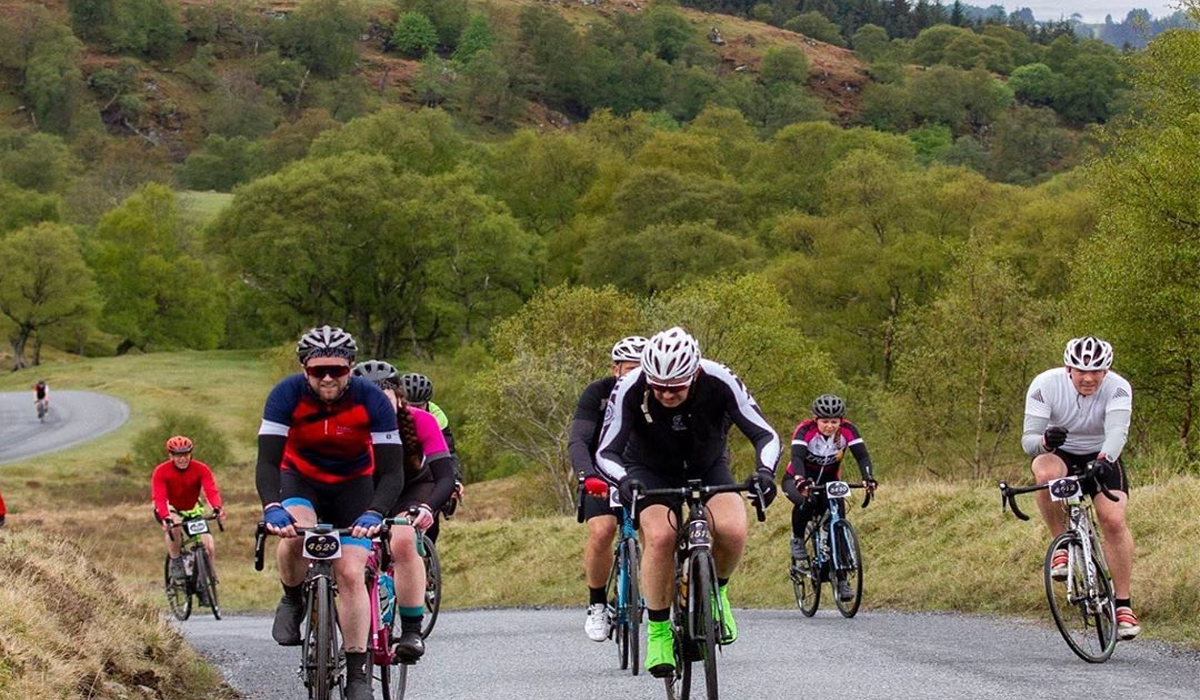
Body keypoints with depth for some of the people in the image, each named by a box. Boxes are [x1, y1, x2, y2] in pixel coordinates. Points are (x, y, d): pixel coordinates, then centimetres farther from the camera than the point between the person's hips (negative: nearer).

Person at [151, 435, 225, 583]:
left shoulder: (201, 469, -20)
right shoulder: (161, 471, -24)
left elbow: (212, 491, -33)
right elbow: (159, 498, -34)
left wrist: (217, 509, -55)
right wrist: (166, 518, -54)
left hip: (192, 510, 2)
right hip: (170, 509, -2)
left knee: (209, 548, -11)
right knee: (174, 528, -37)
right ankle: (175, 563, -15)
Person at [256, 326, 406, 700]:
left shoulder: (372, 401, -26)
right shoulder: (287, 395, -26)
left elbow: (391, 471, -27)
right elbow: (267, 462, -30)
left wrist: (374, 515, -44)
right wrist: (272, 507, -48)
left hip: (354, 484, 0)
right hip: (300, 478, 0)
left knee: (351, 574, -15)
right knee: (295, 532, -33)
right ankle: (293, 600, -3)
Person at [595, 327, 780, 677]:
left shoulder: (719, 382, -28)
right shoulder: (630, 389, -29)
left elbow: (765, 435, -24)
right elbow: (605, 452, -26)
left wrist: (764, 471, -44)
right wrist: (624, 480, -47)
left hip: (708, 468, 1)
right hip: (650, 471, -1)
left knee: (732, 530, -28)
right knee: (660, 536, -30)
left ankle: (715, 593, 3)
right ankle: (658, 631, -14)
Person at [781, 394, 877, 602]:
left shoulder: (847, 430, -20)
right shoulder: (805, 430, -28)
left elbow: (862, 456, -28)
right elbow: (797, 457, -40)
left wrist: (868, 478, -48)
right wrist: (801, 481, -60)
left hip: (828, 481, 3)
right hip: (799, 479, -3)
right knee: (806, 501, -37)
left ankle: (841, 579, -7)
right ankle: (797, 539, -9)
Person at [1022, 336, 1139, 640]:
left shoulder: (1118, 389, -22)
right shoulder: (1045, 385, -22)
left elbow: (1117, 431, -38)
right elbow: (1028, 439, -26)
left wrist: (1104, 460, -59)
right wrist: (1044, 441, -50)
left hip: (1101, 459, 0)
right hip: (1059, 455, 0)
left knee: (1114, 520, -22)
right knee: (1046, 473, -37)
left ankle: (1123, 604, -12)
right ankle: (1062, 545, -16)